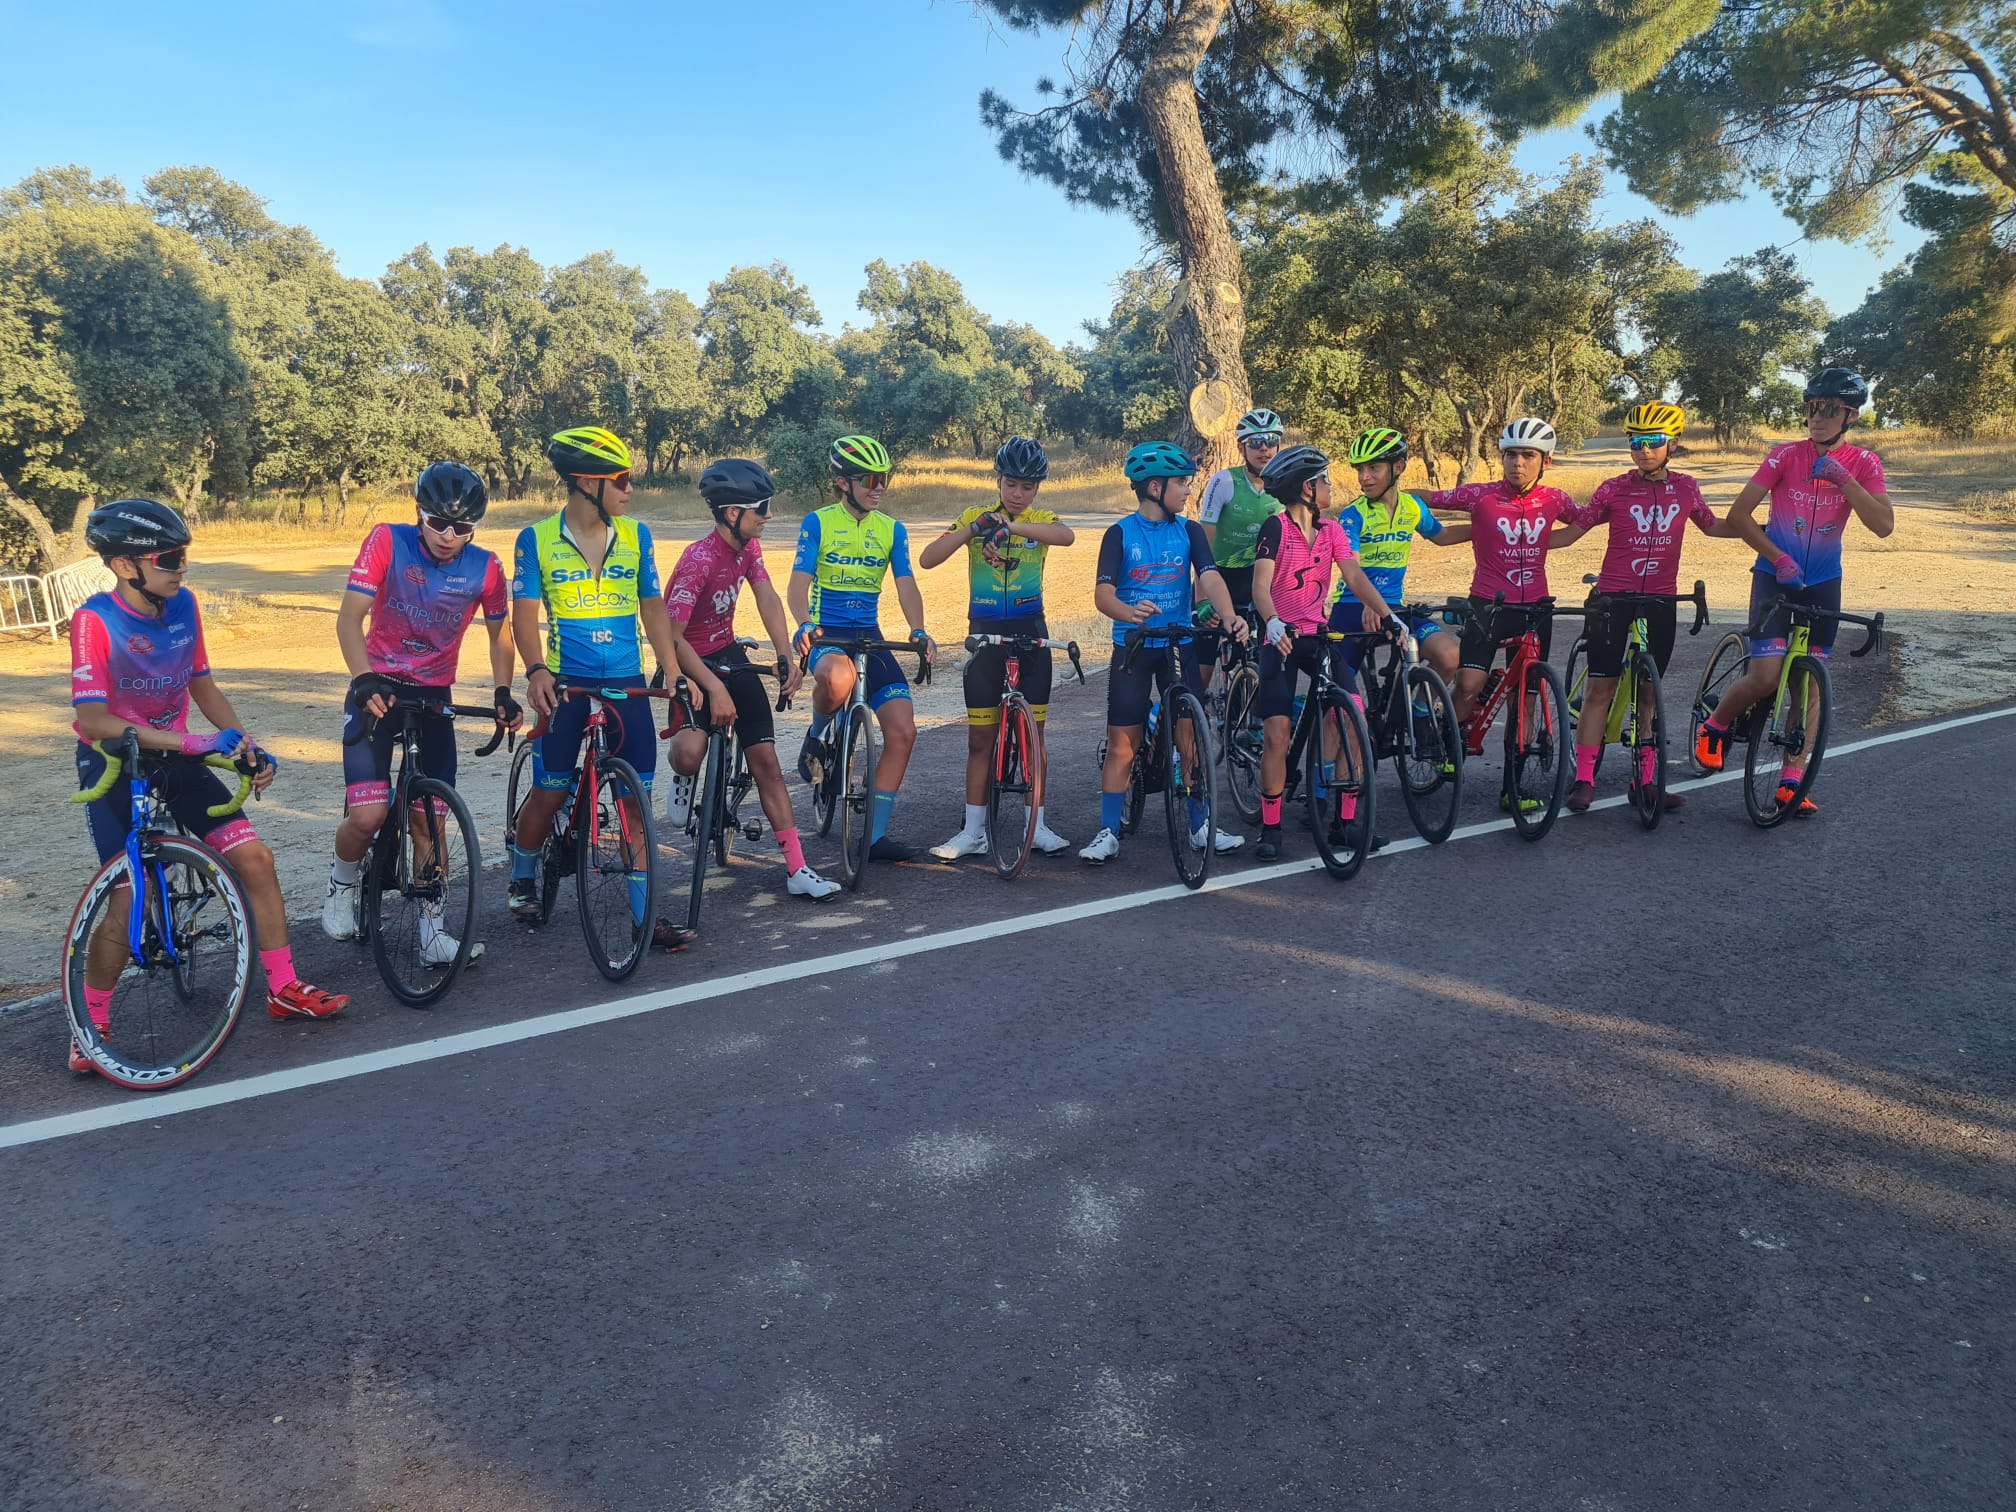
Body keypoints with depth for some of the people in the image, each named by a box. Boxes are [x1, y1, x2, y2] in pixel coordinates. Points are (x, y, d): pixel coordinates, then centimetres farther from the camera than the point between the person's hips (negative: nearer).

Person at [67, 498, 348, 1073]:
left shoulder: (183, 604, -5)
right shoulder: (94, 620, -22)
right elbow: (93, 721, -26)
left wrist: (247, 744, -5)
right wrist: (198, 742, -33)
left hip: (174, 761, 5)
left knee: (256, 859, -3)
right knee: (131, 902, -11)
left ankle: (284, 991, 9)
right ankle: (91, 1025, 11)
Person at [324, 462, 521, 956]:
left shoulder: (485, 568, -8)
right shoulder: (387, 541, -14)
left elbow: (499, 632, 8)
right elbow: (350, 617, -19)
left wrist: (502, 692, -6)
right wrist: (364, 679, -34)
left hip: (434, 696, 2)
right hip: (378, 690, -2)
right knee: (368, 814, -16)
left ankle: (432, 933, 13)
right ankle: (341, 884, 17)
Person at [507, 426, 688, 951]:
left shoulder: (635, 535, 4)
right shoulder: (537, 540, -2)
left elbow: (653, 607, 9)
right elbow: (525, 614, -3)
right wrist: (536, 671, -19)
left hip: (627, 683, 2)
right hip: (566, 683, -2)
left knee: (637, 797, -1)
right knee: (551, 791, 3)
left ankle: (644, 914, 5)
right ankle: (522, 878, 33)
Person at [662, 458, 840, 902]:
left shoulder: (748, 546, -1)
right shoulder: (699, 560, -26)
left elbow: (767, 597, -11)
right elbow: (672, 637, -28)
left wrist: (786, 657, -25)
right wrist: (715, 689, -32)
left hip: (729, 655, 7)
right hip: (690, 662, -6)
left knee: (765, 760, -1)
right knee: (691, 755, -31)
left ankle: (797, 871, 1)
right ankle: (682, 778, 11)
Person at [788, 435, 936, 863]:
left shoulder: (892, 530, 8)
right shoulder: (818, 523, -2)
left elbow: (906, 585, -3)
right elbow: (800, 582, -11)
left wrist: (918, 631, -22)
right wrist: (805, 624, -33)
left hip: (869, 636, 4)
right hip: (826, 633, -4)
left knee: (903, 732, -9)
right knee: (838, 679, -42)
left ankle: (876, 834, 4)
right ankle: (817, 737, -5)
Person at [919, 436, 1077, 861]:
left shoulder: (1040, 520, 0)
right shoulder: (974, 517, 0)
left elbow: (1066, 535, -25)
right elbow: (927, 559, -12)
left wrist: (1011, 526, -39)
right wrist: (973, 530, -26)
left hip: (1030, 633, 0)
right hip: (985, 633, 0)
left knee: (1033, 731, 5)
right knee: (980, 735, 3)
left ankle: (1037, 824, 16)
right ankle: (974, 831, 11)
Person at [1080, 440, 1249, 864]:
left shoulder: (1189, 531, 3)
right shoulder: (1120, 534, -4)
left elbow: (1209, 577, -11)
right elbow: (1103, 594, -14)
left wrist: (1229, 616, -31)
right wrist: (1130, 613, -36)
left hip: (1179, 646, 2)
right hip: (1132, 647, -2)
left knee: (1190, 738, 4)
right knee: (1122, 742, 0)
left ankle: (1201, 826, 16)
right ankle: (1108, 833, 8)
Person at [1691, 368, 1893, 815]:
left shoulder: (1863, 464, -3)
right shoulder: (1786, 455, -9)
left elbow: (1883, 525, -15)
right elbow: (1738, 514, -12)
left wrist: (1844, 479, -23)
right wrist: (1779, 559, -18)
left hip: (1823, 583, 3)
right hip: (1776, 576, -3)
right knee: (1765, 677, -15)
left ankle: (1791, 782, 7)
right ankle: (1715, 725, 15)